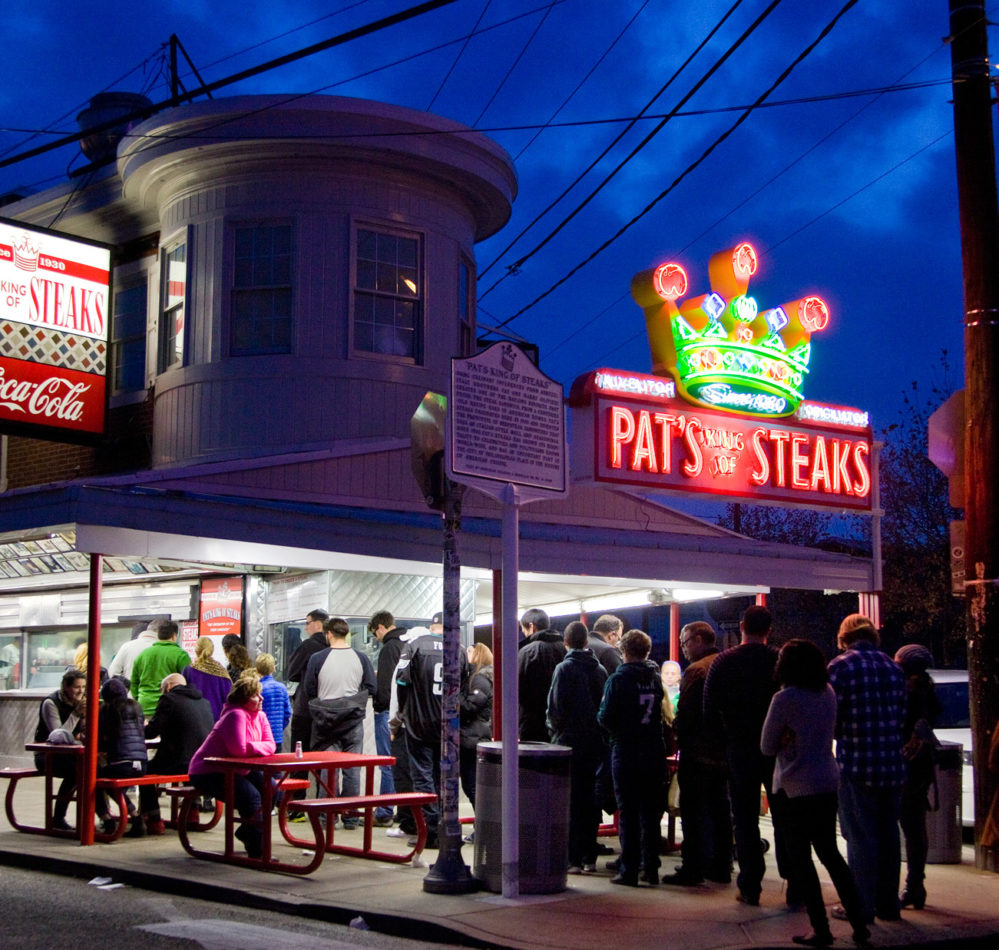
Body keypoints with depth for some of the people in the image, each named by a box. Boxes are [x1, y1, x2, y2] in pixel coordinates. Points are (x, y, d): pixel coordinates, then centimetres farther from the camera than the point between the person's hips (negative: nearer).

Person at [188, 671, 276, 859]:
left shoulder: (260, 716, 5)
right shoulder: (235, 715, -23)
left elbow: (270, 745, -2)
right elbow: (240, 749, -33)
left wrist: (251, 747, -20)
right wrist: (258, 747, -15)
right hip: (207, 774, -9)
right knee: (250, 795, -28)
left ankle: (247, 830, 14)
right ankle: (258, 849, -18)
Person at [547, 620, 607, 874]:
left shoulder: (564, 669, -10)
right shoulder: (600, 670, 5)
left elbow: (556, 707, -12)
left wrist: (554, 730, 4)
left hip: (569, 741, -5)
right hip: (595, 743, 5)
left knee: (570, 802, -1)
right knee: (590, 800, 11)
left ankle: (573, 859, -3)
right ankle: (589, 857, 14)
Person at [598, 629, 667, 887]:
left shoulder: (618, 679, -10)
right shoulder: (656, 679, 3)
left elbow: (605, 717, -12)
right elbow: (661, 714, 7)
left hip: (626, 752, -4)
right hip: (654, 751, 4)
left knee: (628, 812, 1)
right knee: (651, 812, 11)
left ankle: (629, 870, 2)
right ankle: (651, 869, 14)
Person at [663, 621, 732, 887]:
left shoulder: (696, 670, -16)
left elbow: (685, 714, -18)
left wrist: (679, 738, -2)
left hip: (697, 753, -8)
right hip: (723, 752, 8)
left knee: (693, 812, -2)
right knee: (720, 810, 14)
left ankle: (692, 870, 0)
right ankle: (721, 867, 20)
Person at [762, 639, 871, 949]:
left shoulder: (784, 699, -15)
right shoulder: (828, 693, 5)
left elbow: (767, 746, -7)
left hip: (795, 788, -7)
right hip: (828, 782, 7)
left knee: (800, 858, 4)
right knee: (830, 853, 15)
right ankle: (859, 925, 13)